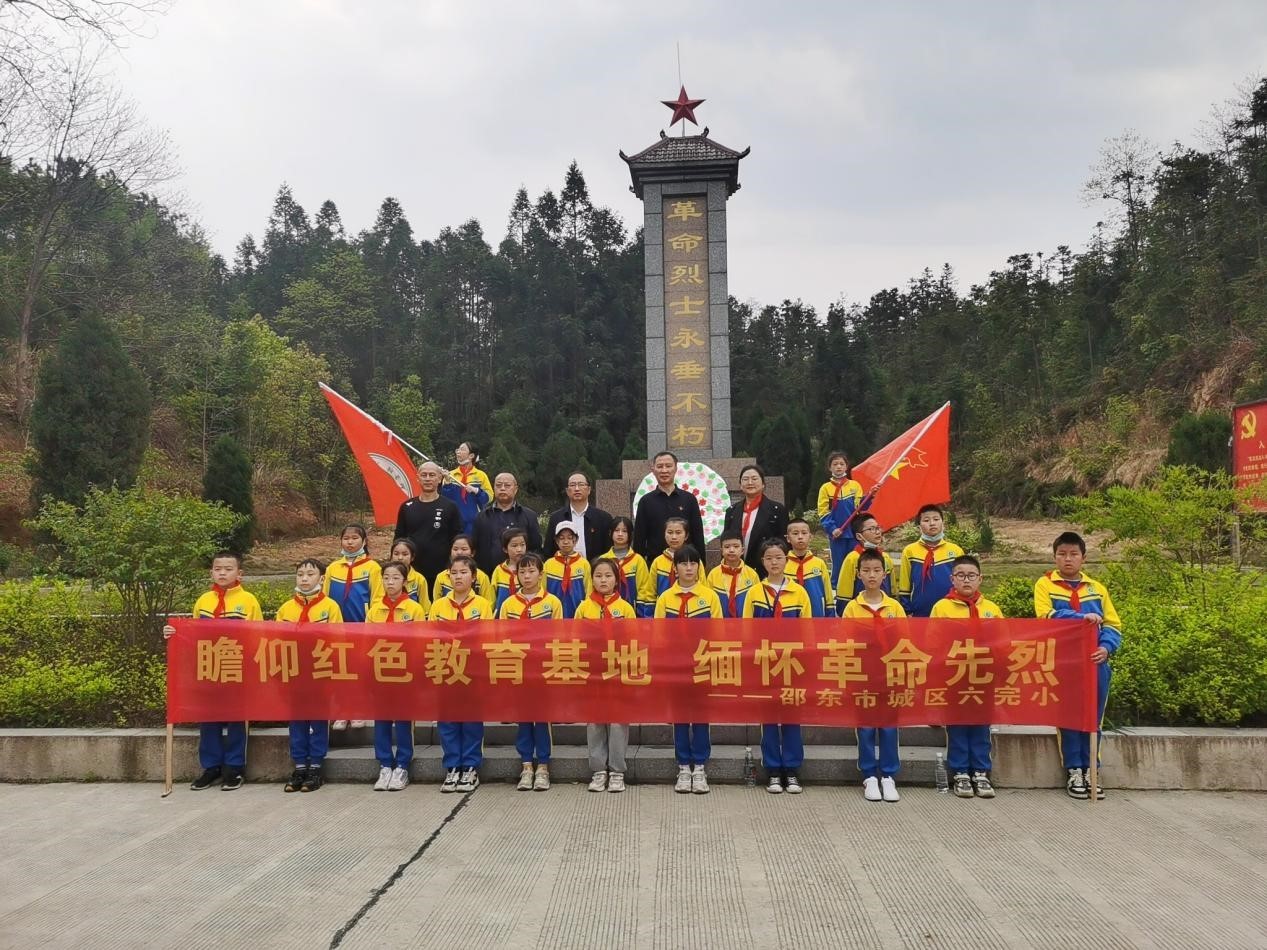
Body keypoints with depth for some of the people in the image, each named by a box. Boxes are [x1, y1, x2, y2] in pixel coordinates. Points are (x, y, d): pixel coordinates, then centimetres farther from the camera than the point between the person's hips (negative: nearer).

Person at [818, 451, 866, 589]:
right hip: (836, 534, -1)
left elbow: (860, 508, 1)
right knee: (838, 566, 3)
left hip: (854, 532, 1)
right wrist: (832, 528, -15)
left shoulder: (855, 485, 6)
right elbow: (823, 513, -2)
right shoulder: (826, 488, 2)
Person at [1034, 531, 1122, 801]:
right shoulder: (1045, 585, 4)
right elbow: (1046, 616, -13)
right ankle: (1074, 771, 8)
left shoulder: (1097, 588, 13)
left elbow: (1113, 624, 8)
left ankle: (1089, 769, 14)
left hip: (1094, 662, 3)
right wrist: (1081, 617, -22)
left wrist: (1106, 647, -11)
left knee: (1093, 717, 4)